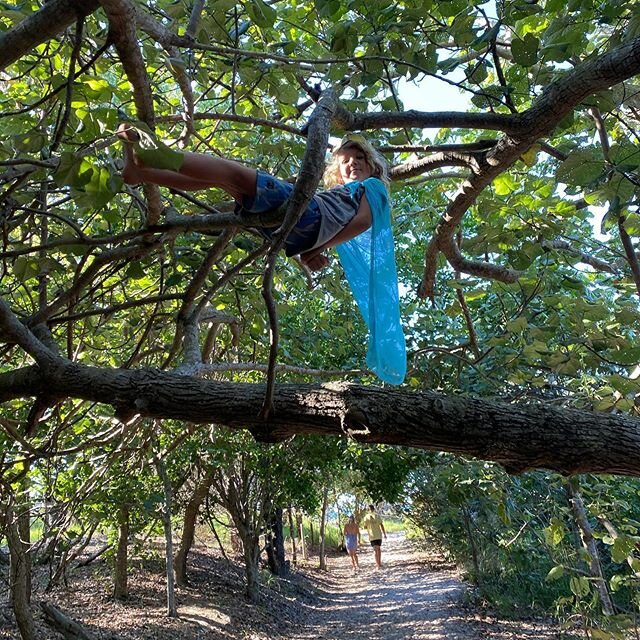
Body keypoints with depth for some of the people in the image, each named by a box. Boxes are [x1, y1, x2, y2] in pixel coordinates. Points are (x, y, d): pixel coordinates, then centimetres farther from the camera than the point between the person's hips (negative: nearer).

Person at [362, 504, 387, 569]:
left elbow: (365, 527, 0)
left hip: (372, 535, -3)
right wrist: (384, 534, 9)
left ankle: (378, 565, -10)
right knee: (379, 548, 18)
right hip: (379, 535, 3)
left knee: (375, 550, -2)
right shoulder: (377, 516, 2)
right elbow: (382, 525, 3)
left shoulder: (366, 517, -5)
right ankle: (379, 563, 27)